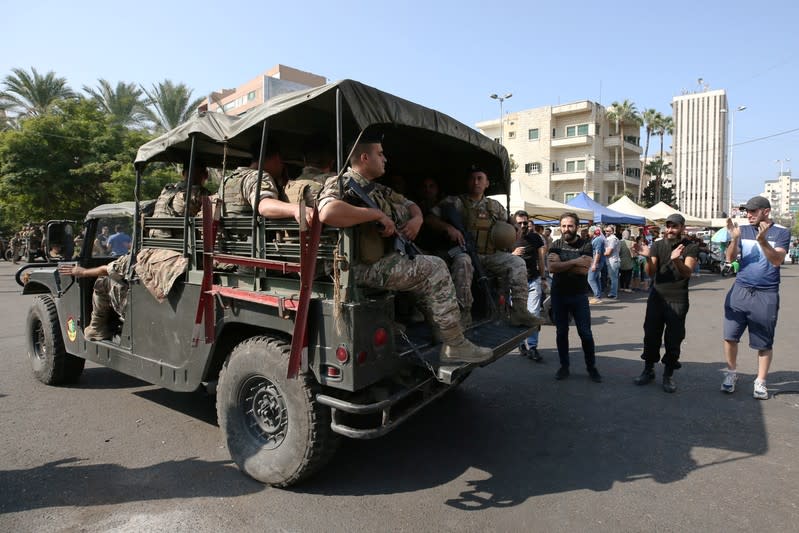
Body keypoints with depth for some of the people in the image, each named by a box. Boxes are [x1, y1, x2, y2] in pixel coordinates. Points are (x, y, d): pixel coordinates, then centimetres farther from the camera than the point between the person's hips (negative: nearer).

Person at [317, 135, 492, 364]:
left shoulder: (378, 190, 23)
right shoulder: (342, 184, -8)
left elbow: (409, 204, 32)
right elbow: (327, 212, -31)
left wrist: (416, 219, 6)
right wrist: (377, 215, -23)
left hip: (389, 257, 10)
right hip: (365, 267, -10)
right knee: (434, 269, -15)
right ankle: (455, 346, -6)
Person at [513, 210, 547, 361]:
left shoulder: (536, 237, 6)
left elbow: (540, 258, 15)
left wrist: (543, 278, 15)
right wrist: (513, 254, -20)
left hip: (534, 281, 1)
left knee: (534, 313, -7)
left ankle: (532, 347, -2)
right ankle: (521, 343, 22)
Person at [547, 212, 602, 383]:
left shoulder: (586, 245, -3)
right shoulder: (556, 245, 3)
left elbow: (584, 270, -17)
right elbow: (552, 268, -13)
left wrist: (561, 264, -14)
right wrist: (574, 262, -18)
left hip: (579, 295, -2)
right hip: (558, 295, 2)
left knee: (585, 333, 2)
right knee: (561, 332, 10)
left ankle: (591, 367, 18)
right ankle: (564, 366, 22)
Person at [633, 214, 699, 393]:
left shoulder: (690, 247, -4)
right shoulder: (657, 245, 3)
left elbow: (688, 272, -19)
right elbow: (651, 273, -6)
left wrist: (676, 260, -39)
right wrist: (648, 258, -26)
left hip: (678, 301, -2)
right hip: (656, 297, 2)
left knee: (673, 339, 3)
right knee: (651, 335, 7)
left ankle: (668, 374, 17)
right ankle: (648, 370, 22)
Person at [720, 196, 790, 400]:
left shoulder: (781, 232, -2)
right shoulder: (743, 230, 4)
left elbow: (777, 260, -15)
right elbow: (730, 257, -2)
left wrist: (762, 240, -29)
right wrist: (734, 238, -19)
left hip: (766, 295, -2)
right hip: (740, 291, 2)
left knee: (764, 343, 6)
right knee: (730, 336, 3)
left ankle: (760, 382, 19)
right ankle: (731, 373, 21)